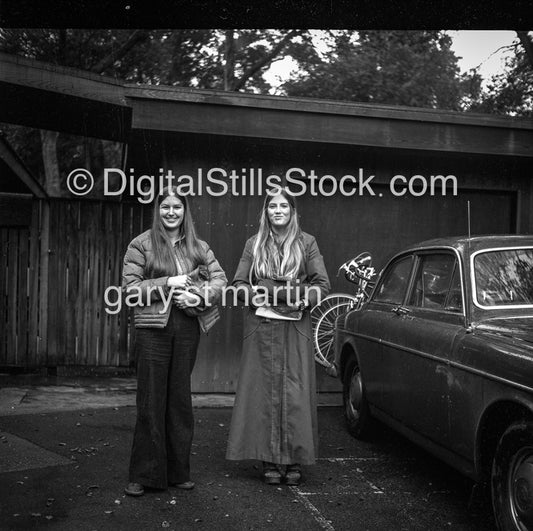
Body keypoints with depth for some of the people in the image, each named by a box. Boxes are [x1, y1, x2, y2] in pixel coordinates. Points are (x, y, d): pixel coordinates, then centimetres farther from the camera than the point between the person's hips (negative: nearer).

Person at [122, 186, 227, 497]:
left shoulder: (198, 247, 13)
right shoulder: (142, 245, 3)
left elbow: (220, 280, 8)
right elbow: (130, 287, -4)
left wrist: (198, 296, -10)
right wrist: (168, 284, -12)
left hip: (188, 328, 3)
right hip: (153, 328, -3)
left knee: (180, 400, 9)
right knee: (151, 402, -1)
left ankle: (178, 472, 19)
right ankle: (144, 476, 8)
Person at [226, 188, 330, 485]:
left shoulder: (306, 243, 6)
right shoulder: (254, 244, 10)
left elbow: (323, 284, 3)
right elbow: (239, 282, 9)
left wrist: (304, 300, -15)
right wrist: (252, 296, -11)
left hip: (296, 329, -1)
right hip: (262, 329, 1)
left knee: (296, 392, -1)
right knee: (264, 392, 1)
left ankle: (295, 461, 7)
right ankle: (270, 461, 8)